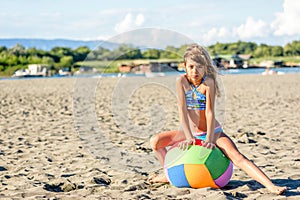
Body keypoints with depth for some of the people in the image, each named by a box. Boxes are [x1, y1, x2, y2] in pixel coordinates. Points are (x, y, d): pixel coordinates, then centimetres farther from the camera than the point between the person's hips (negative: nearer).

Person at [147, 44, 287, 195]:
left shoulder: (209, 82, -18)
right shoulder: (182, 81, -12)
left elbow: (210, 112, -23)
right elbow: (182, 110, -18)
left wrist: (209, 139, -31)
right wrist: (189, 137, -26)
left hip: (213, 132, -3)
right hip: (191, 132, 3)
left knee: (237, 157, -24)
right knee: (155, 141, -10)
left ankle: (271, 186, -34)